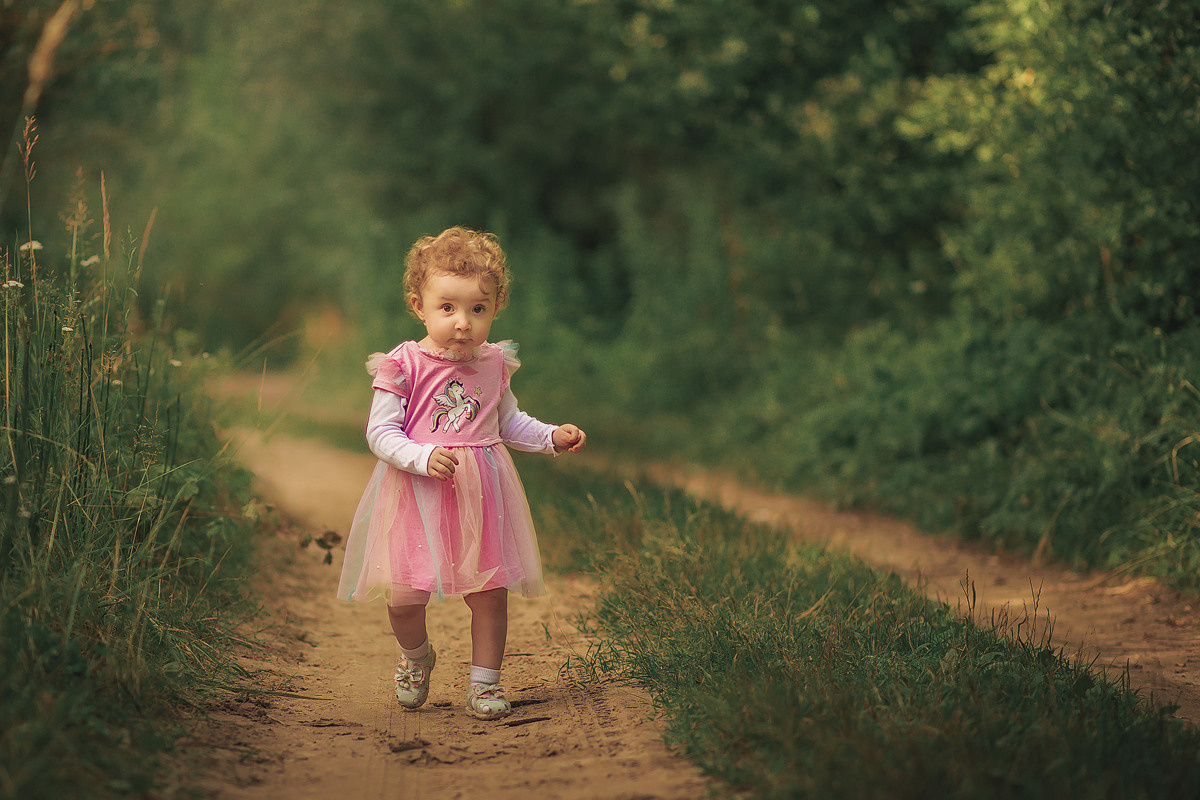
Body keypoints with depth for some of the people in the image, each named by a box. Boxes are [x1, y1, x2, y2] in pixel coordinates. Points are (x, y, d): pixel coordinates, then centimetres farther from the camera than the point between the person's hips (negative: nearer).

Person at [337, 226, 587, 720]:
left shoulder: (494, 364, 4)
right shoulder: (404, 365, -10)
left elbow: (510, 422, 20)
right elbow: (380, 432, -11)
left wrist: (552, 437, 5)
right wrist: (423, 457, -27)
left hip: (481, 494, 3)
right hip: (417, 492, -3)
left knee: (489, 591, 4)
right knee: (404, 597, -3)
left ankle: (485, 680, 21)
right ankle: (415, 657, 29)